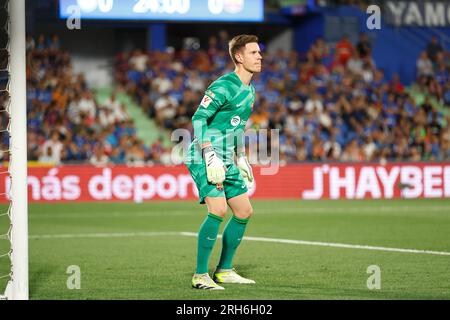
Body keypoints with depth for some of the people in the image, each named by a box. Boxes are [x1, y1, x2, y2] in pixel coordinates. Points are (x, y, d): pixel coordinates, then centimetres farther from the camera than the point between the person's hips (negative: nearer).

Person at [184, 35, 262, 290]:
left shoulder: (249, 91, 13)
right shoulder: (224, 86, -16)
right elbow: (199, 118, -20)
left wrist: (242, 159, 22)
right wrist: (210, 157, -26)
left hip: (227, 162, 10)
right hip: (204, 159, -10)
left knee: (244, 211, 9)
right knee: (218, 210, -21)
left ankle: (224, 271, 20)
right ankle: (200, 276, -13)